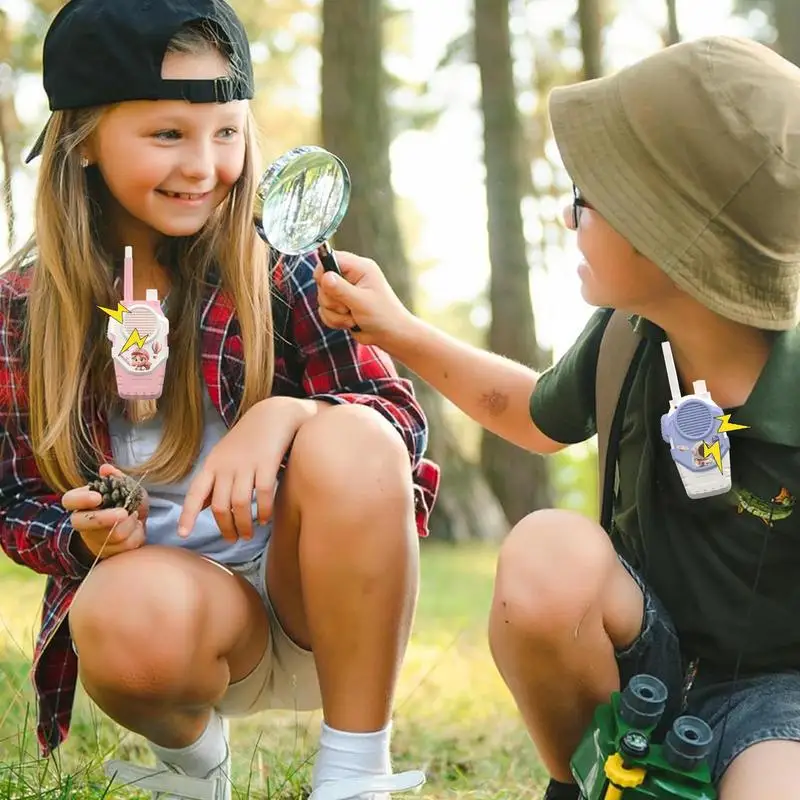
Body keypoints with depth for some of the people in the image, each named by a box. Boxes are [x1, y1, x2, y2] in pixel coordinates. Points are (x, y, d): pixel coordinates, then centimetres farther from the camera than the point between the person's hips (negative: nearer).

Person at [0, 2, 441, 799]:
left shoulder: (280, 266, -6)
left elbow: (402, 419, -10)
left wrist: (287, 415, -31)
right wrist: (85, 535, -20)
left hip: (313, 589, 0)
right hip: (159, 589, 0)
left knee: (353, 443, -31)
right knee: (132, 612, -37)